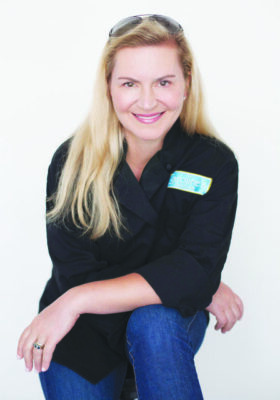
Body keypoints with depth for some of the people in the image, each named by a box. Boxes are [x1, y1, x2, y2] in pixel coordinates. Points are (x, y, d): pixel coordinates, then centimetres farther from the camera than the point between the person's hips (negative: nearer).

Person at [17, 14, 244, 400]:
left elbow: (198, 268, -23)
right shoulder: (71, 161, -12)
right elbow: (75, 273, -16)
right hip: (83, 334, 1)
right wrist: (203, 290, -20)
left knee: (154, 323, -32)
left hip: (169, 325, -1)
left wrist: (79, 300, -31)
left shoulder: (214, 163, -12)